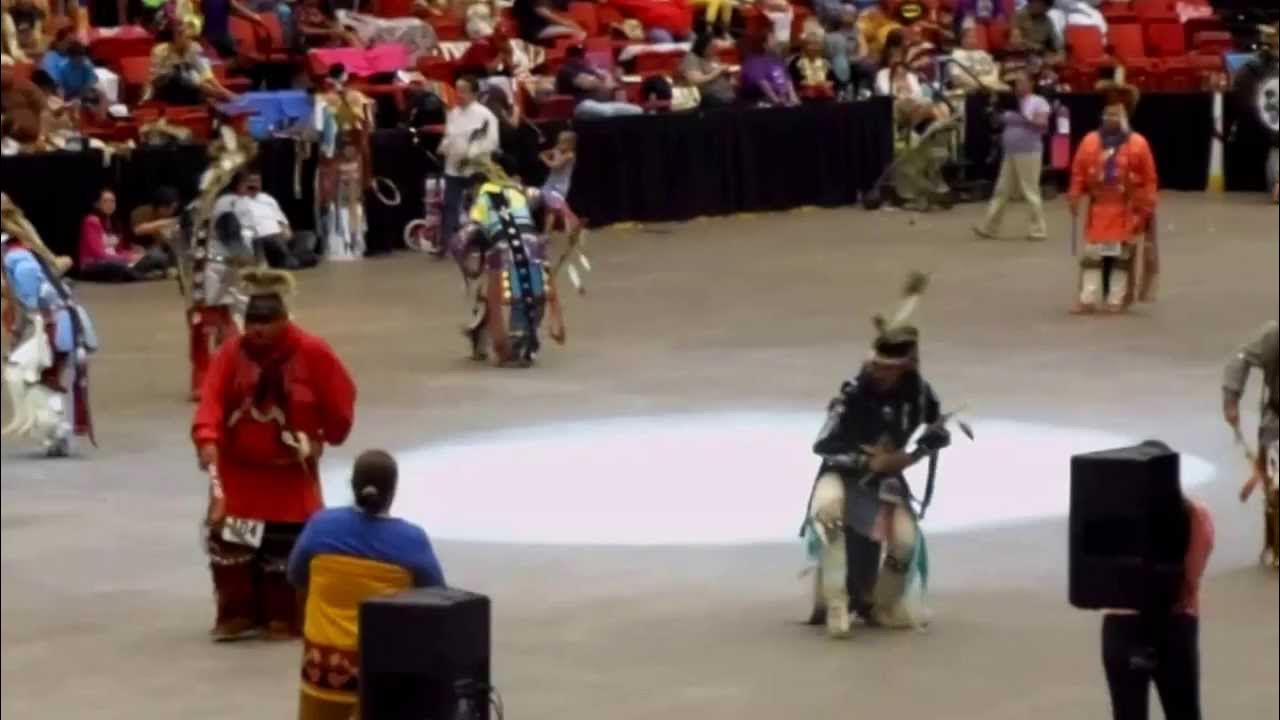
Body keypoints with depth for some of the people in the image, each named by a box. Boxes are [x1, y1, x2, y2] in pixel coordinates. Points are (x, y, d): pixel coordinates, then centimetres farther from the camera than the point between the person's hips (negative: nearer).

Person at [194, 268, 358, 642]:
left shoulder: (313, 353, -13)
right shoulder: (232, 353, -8)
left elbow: (340, 401, -2)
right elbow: (212, 400, -18)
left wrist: (323, 439, 4)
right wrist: (208, 440, -33)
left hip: (291, 474, -2)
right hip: (239, 471, 2)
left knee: (289, 548, 5)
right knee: (229, 541, 0)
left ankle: (285, 618, 18)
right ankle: (236, 615, 12)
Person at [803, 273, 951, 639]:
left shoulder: (918, 390, -12)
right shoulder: (855, 393, -23)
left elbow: (940, 432, 4)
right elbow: (822, 444, -23)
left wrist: (913, 455, -14)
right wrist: (868, 461, -29)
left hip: (887, 475, 3)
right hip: (844, 472, -3)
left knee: (906, 540, -18)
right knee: (828, 507, -37)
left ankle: (878, 604, 13)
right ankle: (835, 602, -31)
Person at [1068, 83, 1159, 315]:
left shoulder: (1138, 144, -6)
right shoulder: (1090, 142, 2)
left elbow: (1149, 179, -4)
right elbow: (1078, 173, 4)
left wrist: (1146, 208, -6)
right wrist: (1076, 199, -2)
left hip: (1126, 211, -2)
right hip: (1098, 209, 3)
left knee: (1122, 256, 4)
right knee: (1091, 254, 2)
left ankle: (1117, 300, 12)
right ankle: (1088, 299, 6)